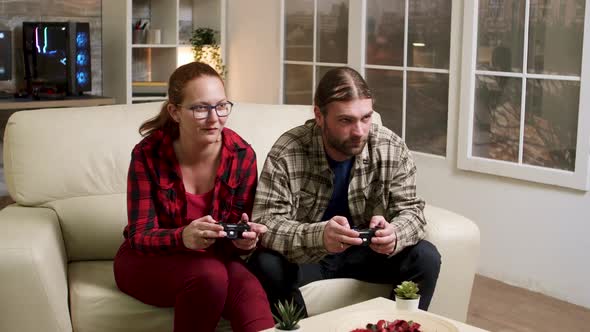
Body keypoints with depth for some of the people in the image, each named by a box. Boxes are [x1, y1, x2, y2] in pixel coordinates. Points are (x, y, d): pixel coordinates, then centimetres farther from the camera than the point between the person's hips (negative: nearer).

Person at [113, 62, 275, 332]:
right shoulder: (148, 155, -16)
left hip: (212, 258, 2)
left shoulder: (242, 155, -10)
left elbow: (238, 235, -4)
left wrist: (244, 239, -30)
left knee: (249, 291, -33)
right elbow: (139, 236, -16)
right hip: (148, 260, -1)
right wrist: (183, 238, -38)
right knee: (209, 275, -34)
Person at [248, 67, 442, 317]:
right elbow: (265, 222, -28)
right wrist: (318, 236, -48)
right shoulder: (287, 153, -23)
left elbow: (410, 210, -8)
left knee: (426, 258, -17)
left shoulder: (392, 149, -13)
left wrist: (394, 235, -34)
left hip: (365, 251, 3)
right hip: (304, 256, -3)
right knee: (267, 265, -31)